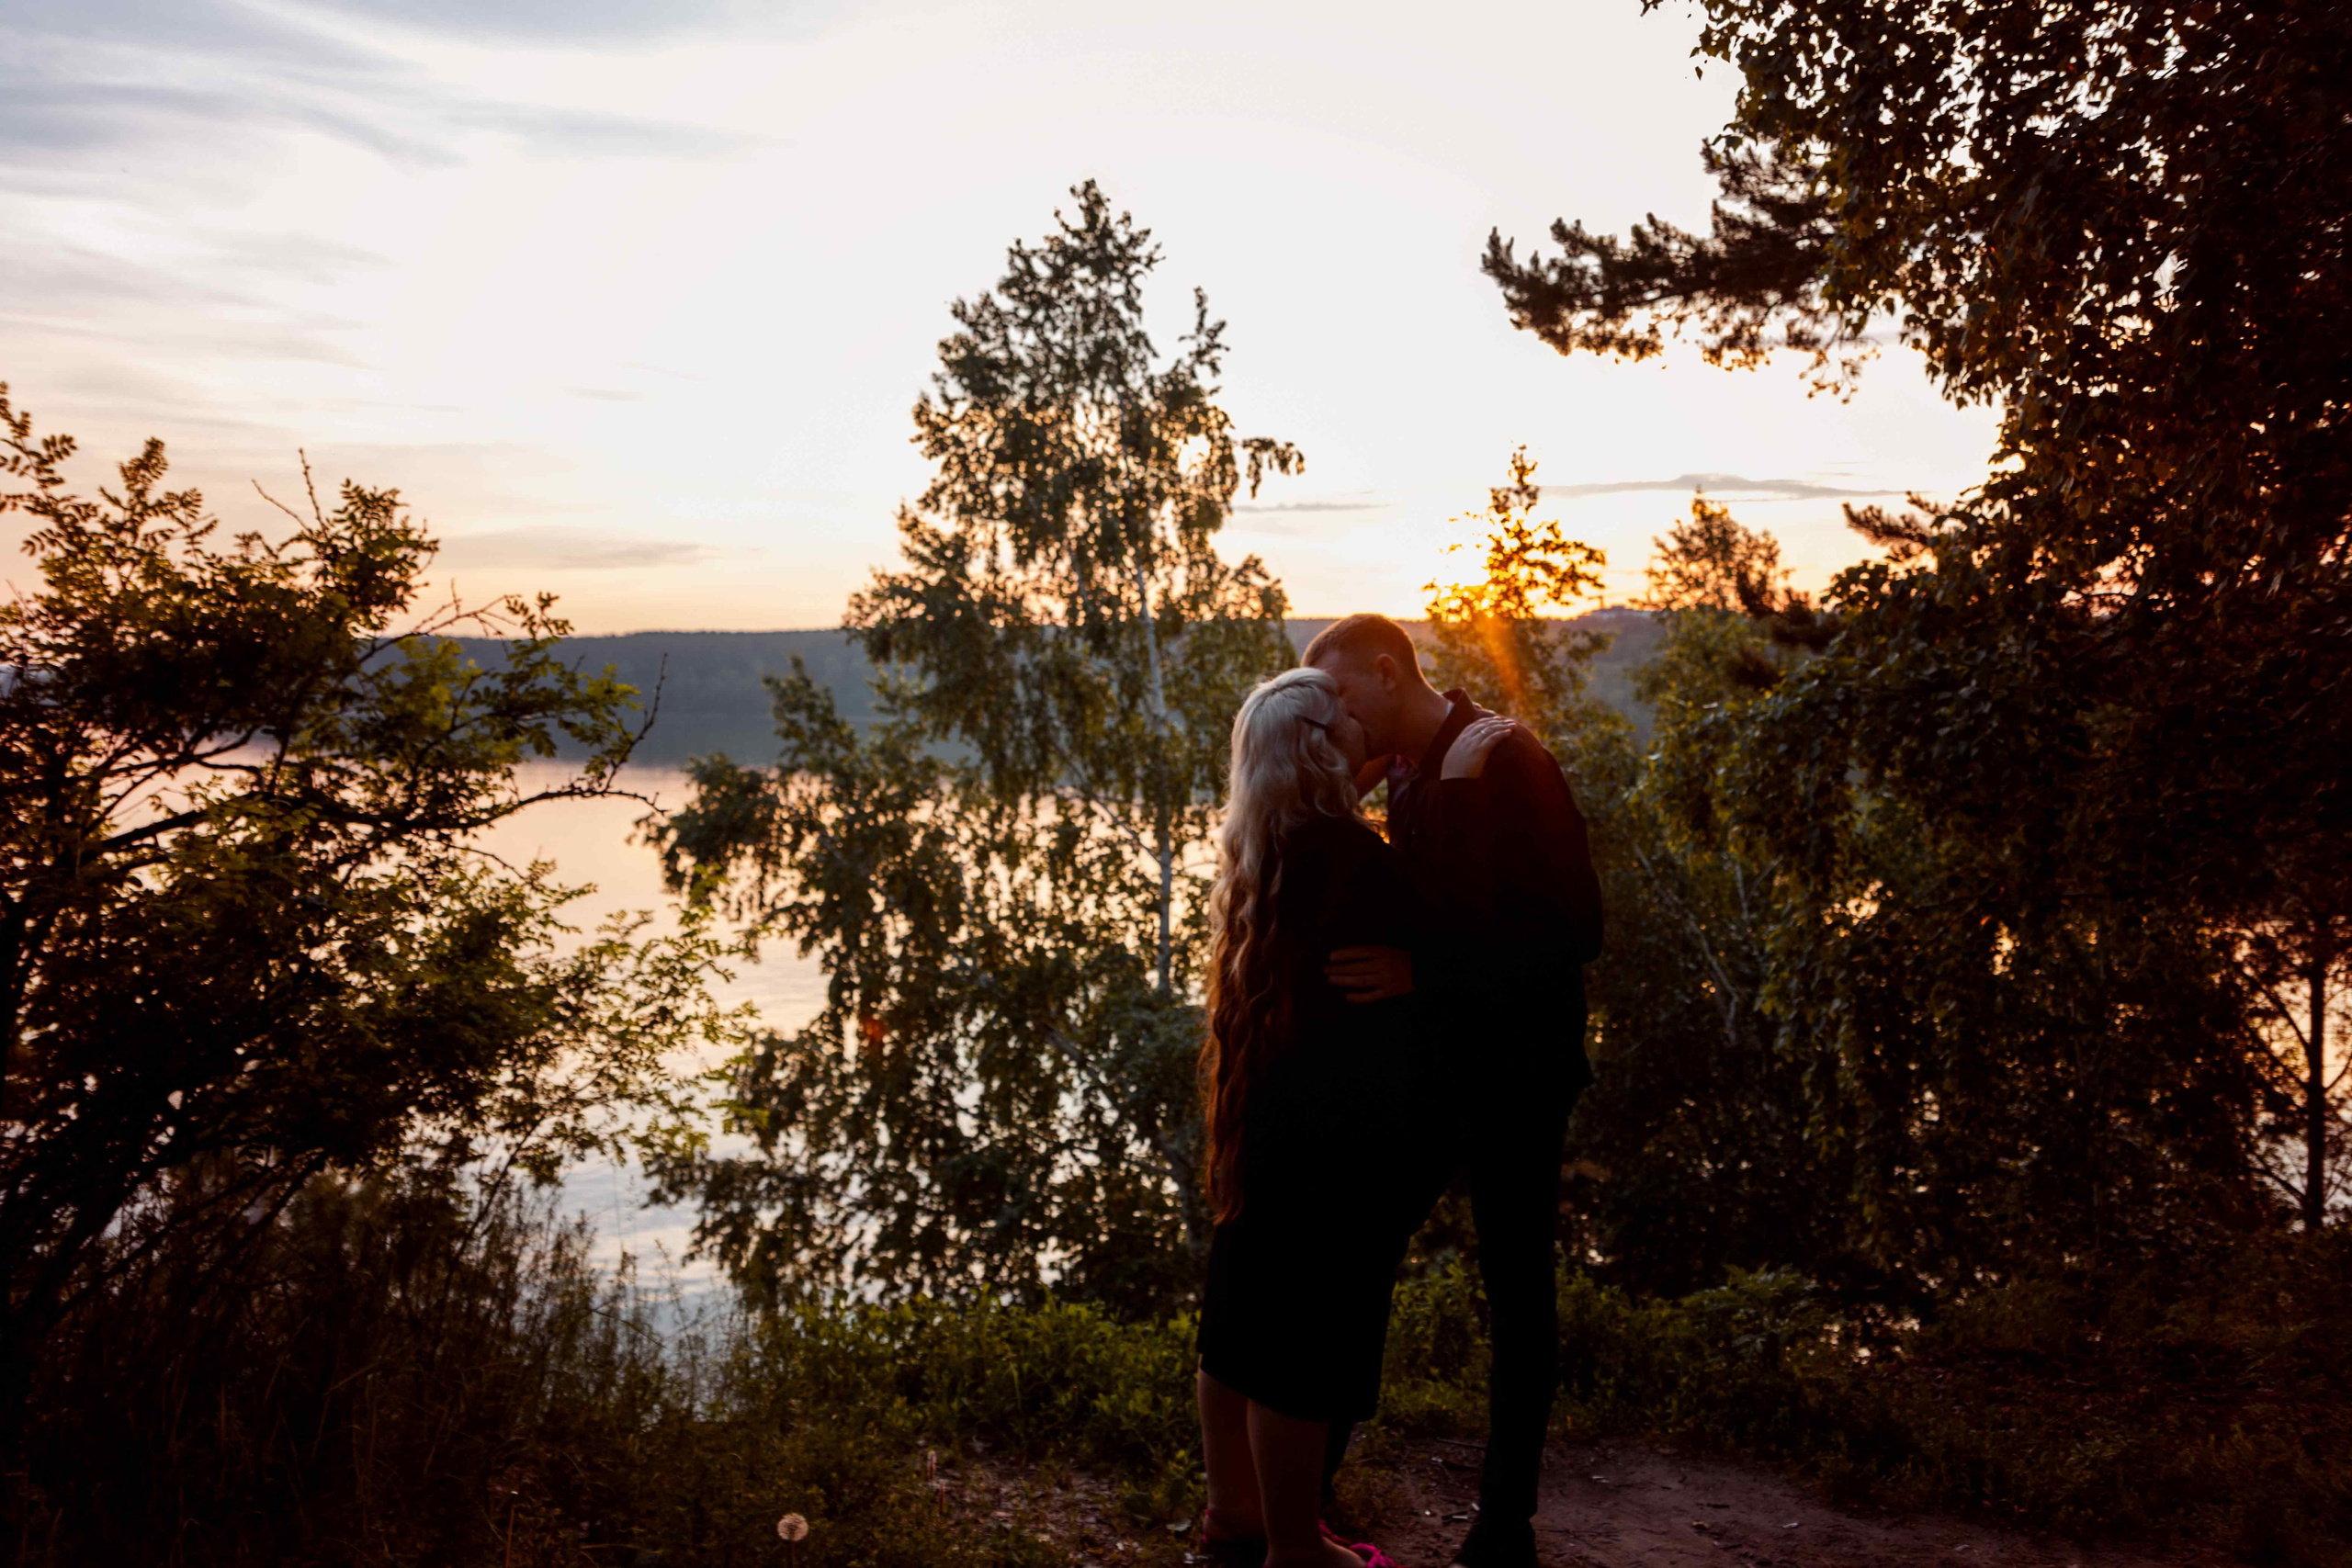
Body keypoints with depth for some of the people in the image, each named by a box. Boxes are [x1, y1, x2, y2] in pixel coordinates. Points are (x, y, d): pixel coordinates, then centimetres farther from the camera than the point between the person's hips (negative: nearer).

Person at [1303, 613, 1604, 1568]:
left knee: (1517, 1291, 7)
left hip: (1513, 1071, -7)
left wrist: (1422, 970, -32)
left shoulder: (1506, 760, -16)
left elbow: (1574, 930, -23)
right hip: (1434, 1061, 7)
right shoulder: (1405, 769, 7)